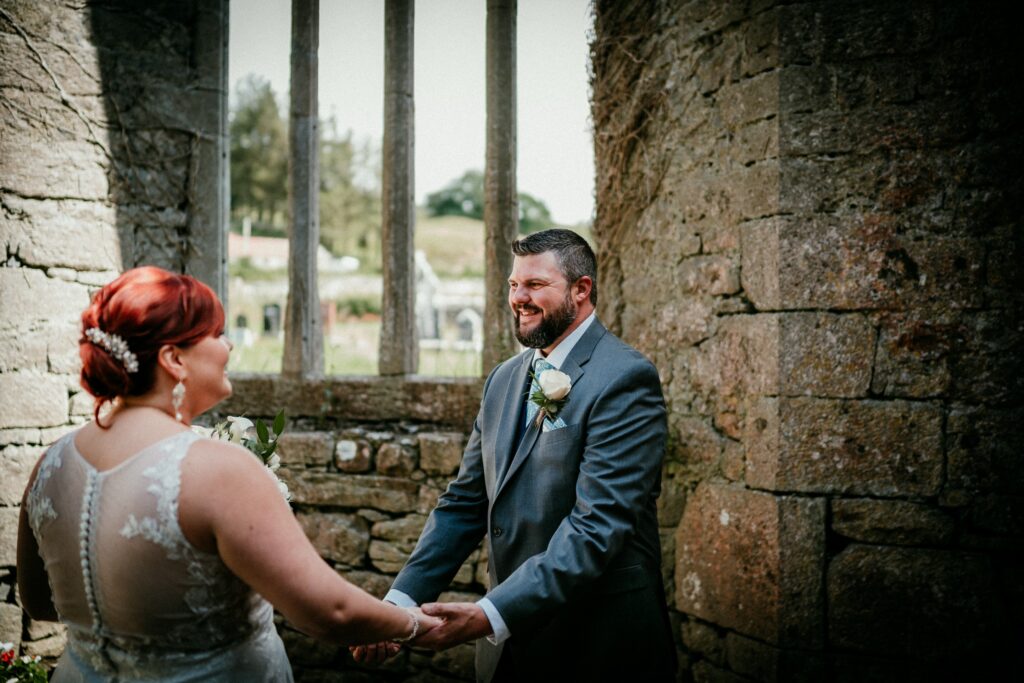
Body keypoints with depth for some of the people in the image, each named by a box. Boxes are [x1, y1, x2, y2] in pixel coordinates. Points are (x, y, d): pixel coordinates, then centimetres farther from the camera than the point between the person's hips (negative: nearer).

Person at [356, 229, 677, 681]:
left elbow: (598, 525, -23)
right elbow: (466, 502, 6)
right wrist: (402, 600, -6)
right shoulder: (504, 379, 8)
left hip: (597, 646, -6)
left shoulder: (625, 380, -15)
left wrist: (491, 616, -29)